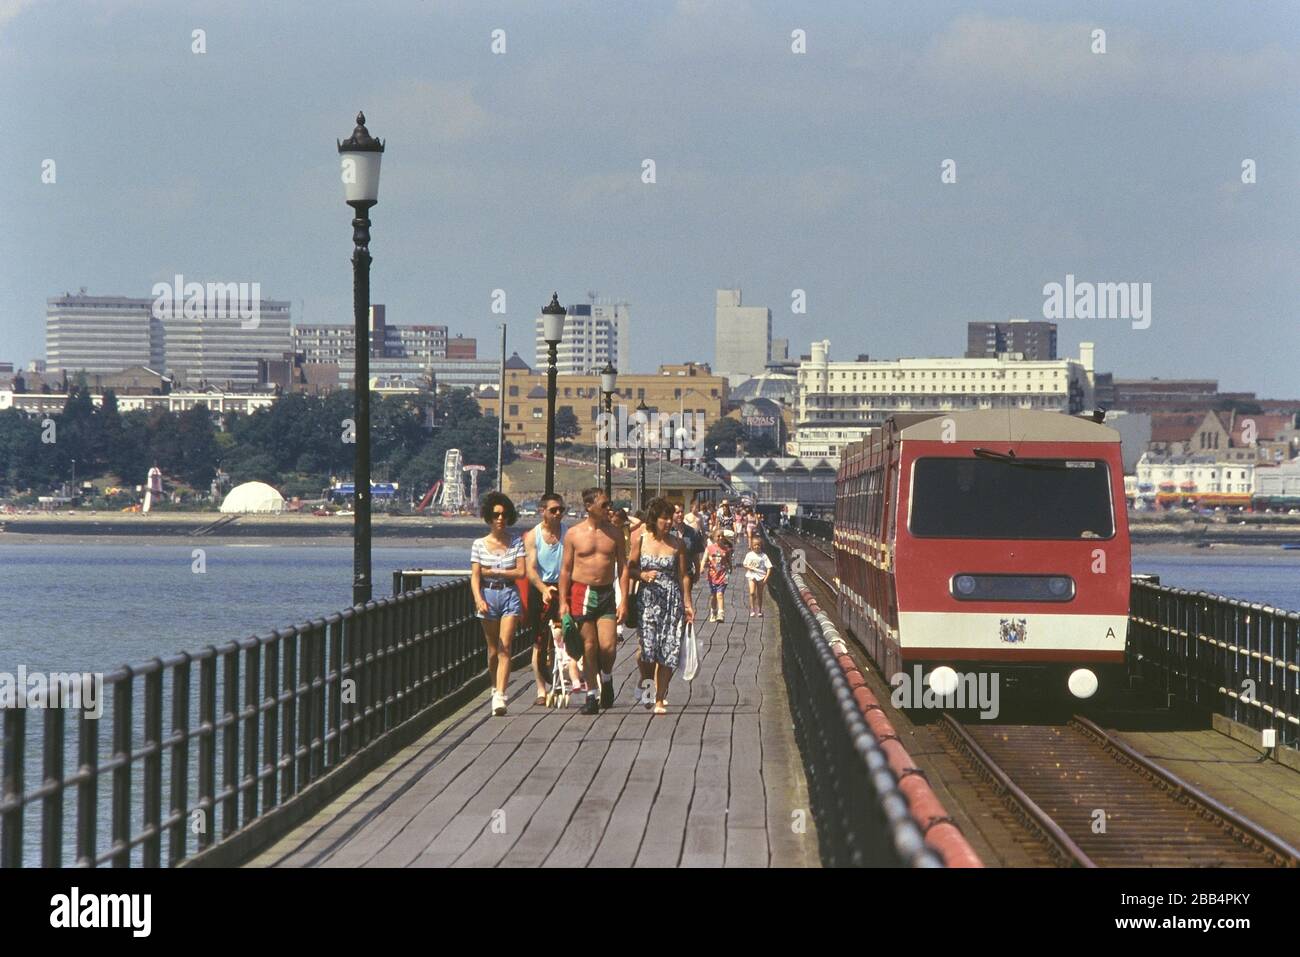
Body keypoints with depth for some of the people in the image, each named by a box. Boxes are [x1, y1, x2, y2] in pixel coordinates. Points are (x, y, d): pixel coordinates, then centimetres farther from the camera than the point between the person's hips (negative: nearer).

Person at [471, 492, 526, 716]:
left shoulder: (516, 542, 3)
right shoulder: (479, 544, 3)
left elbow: (521, 572, -3)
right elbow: (475, 576, -2)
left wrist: (493, 572, -7)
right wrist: (478, 599, -18)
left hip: (510, 594, -1)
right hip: (488, 595, 1)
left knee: (505, 647, -11)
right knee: (493, 649, 7)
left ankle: (500, 696, -17)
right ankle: (495, 688, 25)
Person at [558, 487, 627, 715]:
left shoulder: (614, 533, 5)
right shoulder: (574, 534, 1)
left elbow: (623, 567, 8)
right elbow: (566, 569, 4)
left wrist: (624, 600, 0)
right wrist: (563, 602, -3)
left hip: (606, 593, 1)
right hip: (581, 593, -1)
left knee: (608, 646, -10)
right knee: (588, 646, -1)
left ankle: (607, 679, 20)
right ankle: (591, 695, 9)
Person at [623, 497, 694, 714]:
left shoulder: (677, 544, 5)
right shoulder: (640, 541, 2)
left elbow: (683, 576, 8)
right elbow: (629, 569, 7)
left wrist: (687, 604, 5)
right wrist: (643, 575, -14)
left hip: (672, 600, 1)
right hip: (647, 599, -1)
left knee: (668, 652, -4)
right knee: (646, 647, -12)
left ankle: (660, 699, 4)